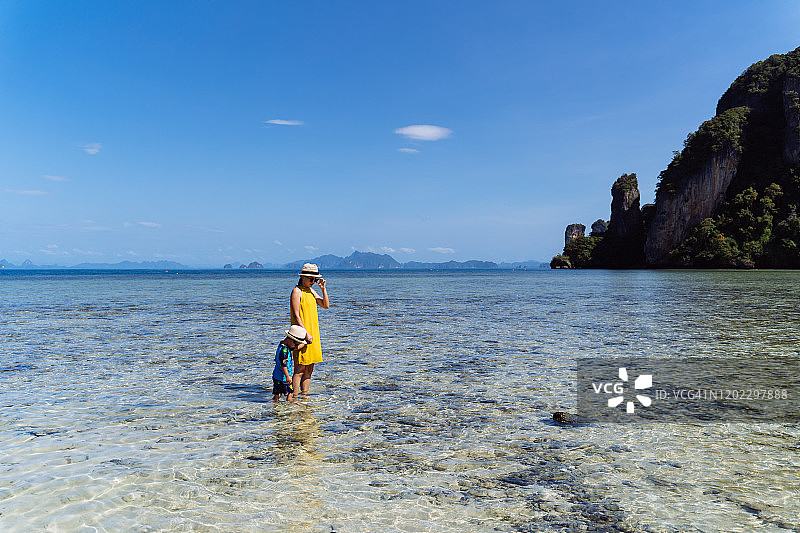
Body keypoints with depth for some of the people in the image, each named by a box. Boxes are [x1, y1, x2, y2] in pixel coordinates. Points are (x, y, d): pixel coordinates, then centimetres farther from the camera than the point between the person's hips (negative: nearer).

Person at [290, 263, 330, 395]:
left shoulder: (311, 291, 16)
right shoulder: (297, 291, -9)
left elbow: (326, 305, 13)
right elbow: (296, 316, -15)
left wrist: (323, 289, 2)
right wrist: (306, 334, -19)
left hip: (313, 334, 8)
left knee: (309, 369, 11)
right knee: (300, 370, -7)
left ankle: (305, 395, 19)